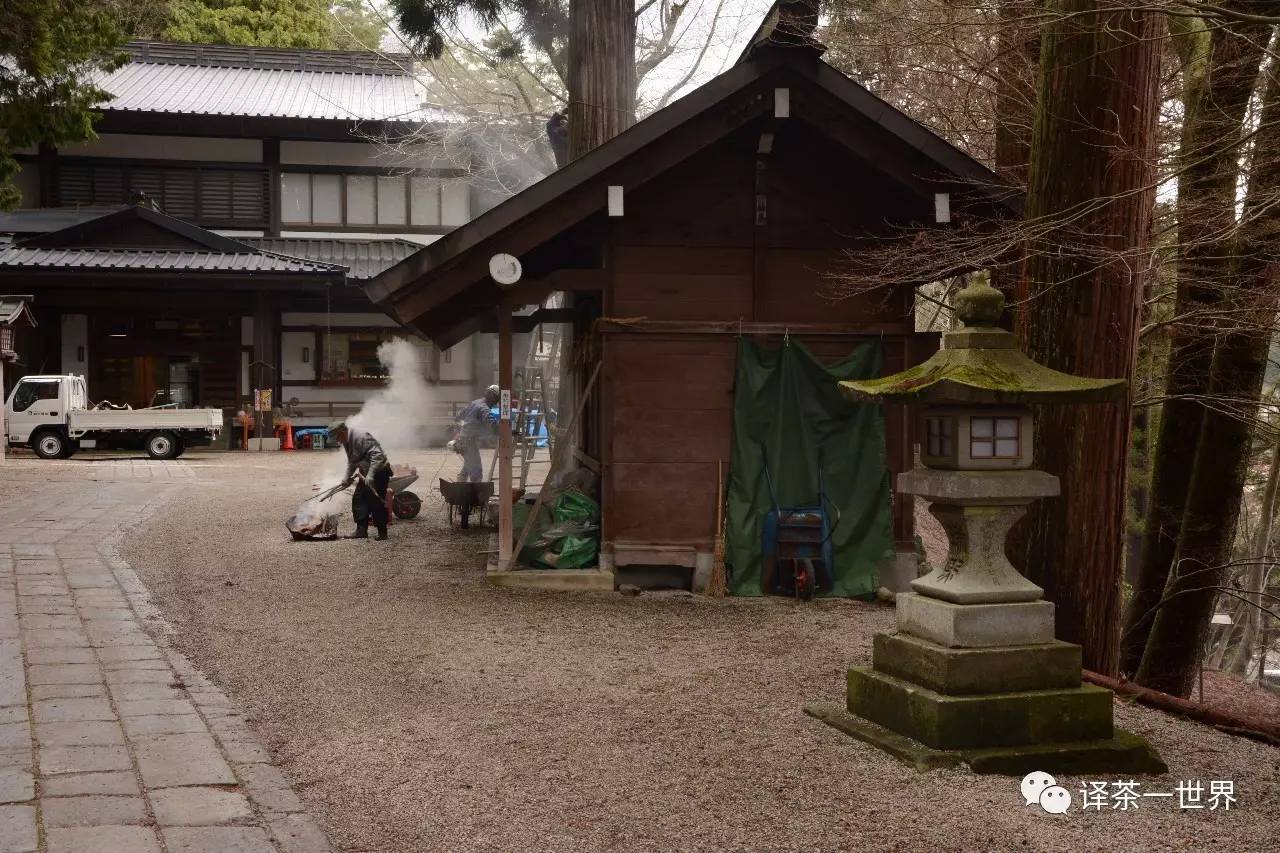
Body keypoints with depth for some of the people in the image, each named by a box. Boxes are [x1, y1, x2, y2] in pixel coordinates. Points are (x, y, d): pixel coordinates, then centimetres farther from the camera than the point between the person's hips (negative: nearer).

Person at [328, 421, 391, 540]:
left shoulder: (361, 437, -25)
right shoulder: (346, 442, 7)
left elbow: (377, 455, -32)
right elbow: (351, 462, 22)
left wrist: (370, 475, -37)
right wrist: (347, 478, 17)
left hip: (379, 472, -10)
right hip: (366, 473, 10)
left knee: (377, 503, -8)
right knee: (358, 500, 6)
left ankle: (382, 533, 1)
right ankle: (361, 530, 9)